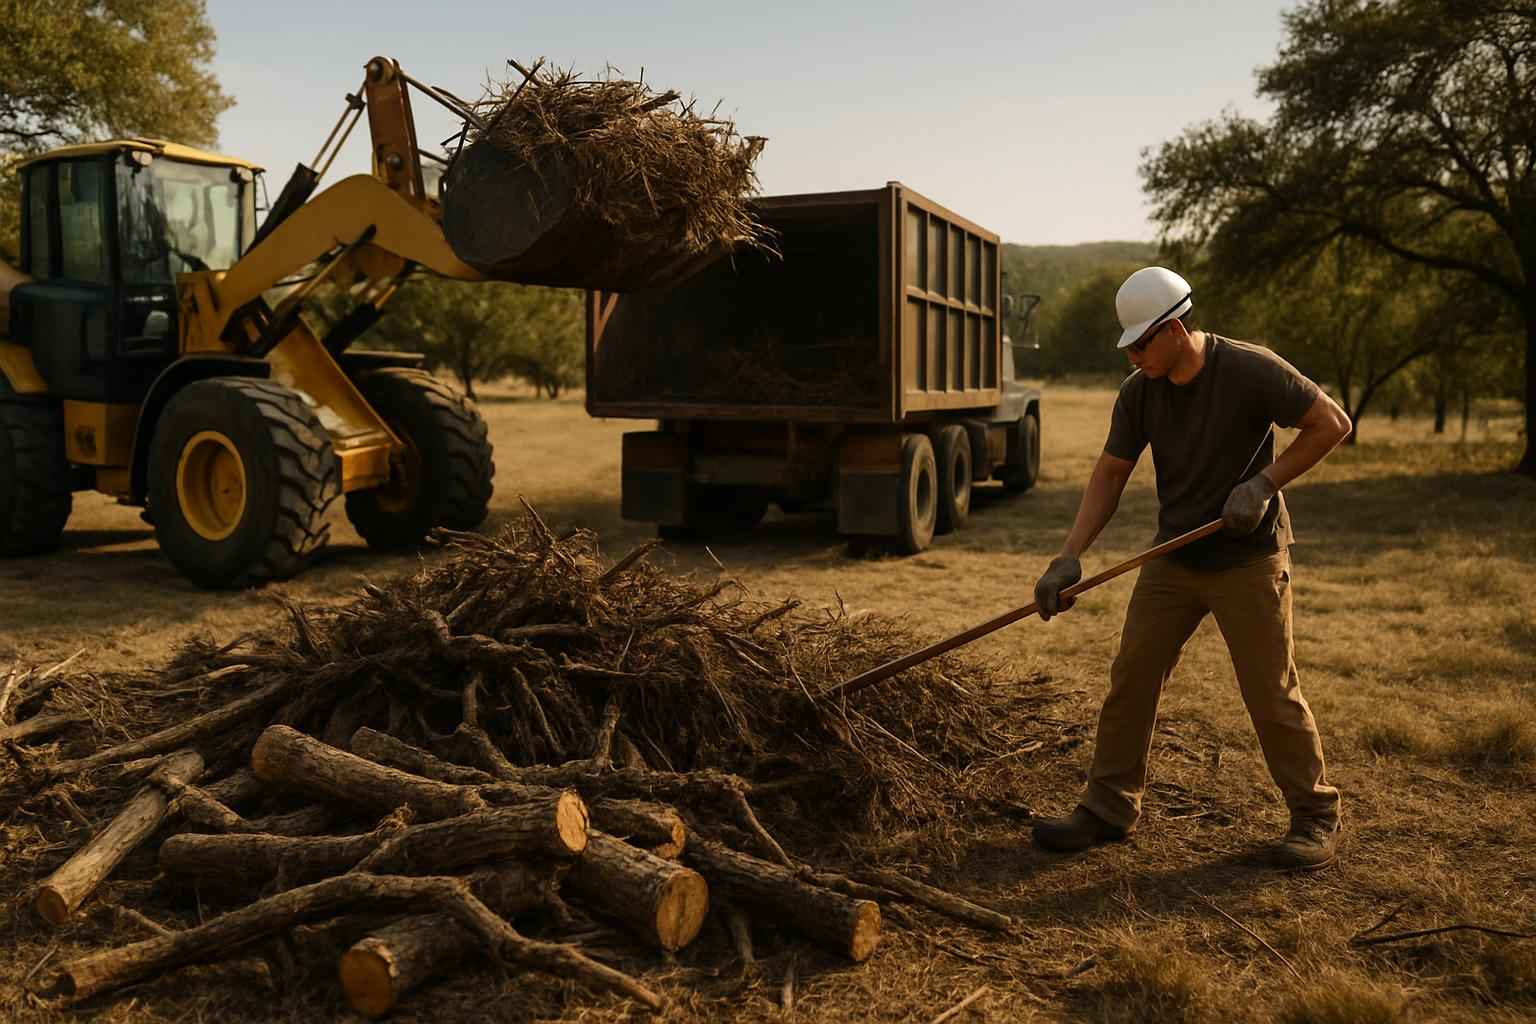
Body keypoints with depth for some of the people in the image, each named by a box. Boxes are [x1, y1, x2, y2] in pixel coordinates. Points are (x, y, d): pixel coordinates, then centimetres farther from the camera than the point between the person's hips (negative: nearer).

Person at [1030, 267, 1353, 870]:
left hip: (1249, 559, -5)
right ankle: (1109, 808, 16)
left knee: (1272, 694, -1)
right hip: (1173, 559, 5)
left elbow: (1332, 423, -9)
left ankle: (1316, 819, 18)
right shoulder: (1138, 392, -2)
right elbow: (1110, 475, 1)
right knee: (1130, 679, 3)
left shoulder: (1251, 370, -15)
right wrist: (1069, 558, -8)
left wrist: (1265, 483, -18)